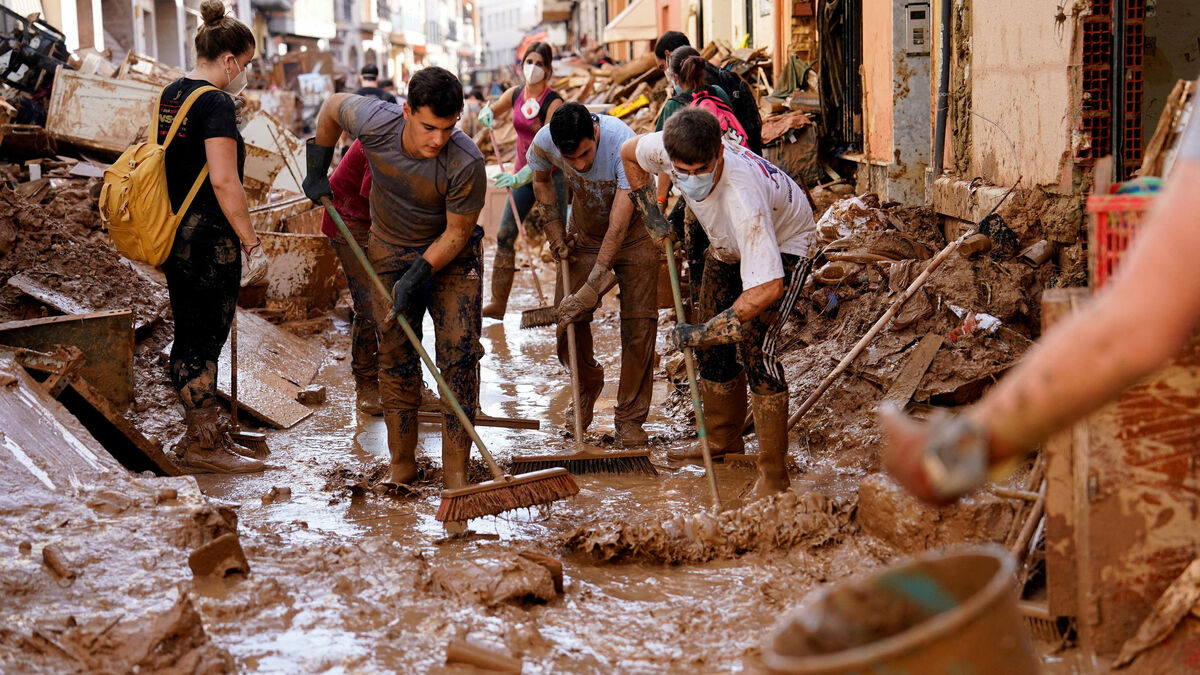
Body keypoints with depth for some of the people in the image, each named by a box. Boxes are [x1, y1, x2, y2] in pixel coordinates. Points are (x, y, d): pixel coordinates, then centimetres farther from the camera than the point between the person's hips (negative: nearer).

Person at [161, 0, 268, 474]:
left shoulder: (169, 95, 12)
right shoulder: (215, 103, -16)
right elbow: (224, 181, -22)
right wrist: (251, 242, -17)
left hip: (174, 235, 9)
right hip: (208, 239, -9)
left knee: (188, 337, 16)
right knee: (204, 341, -1)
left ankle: (199, 431, 26)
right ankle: (203, 445, 6)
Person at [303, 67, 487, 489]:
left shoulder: (466, 163, -32)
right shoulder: (374, 122, -25)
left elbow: (457, 232, -19)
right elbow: (332, 106, -1)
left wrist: (415, 278, -23)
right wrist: (317, 172, 6)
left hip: (452, 255, -2)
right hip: (390, 251, 2)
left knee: (460, 352, -13)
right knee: (395, 356, 3)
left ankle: (456, 470, -9)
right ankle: (401, 464, 14)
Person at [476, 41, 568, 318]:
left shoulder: (553, 103, -16)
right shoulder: (515, 95, 3)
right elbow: (488, 112, 18)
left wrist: (521, 177, -34)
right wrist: (487, 114, -9)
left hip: (550, 174, -6)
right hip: (522, 173, 6)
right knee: (504, 235, 1)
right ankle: (498, 303, 6)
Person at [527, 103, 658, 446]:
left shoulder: (623, 143, -38)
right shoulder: (543, 143, -24)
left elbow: (618, 228, -38)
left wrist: (592, 288, -38)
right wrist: (555, 229, -3)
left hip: (634, 234, -3)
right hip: (584, 233, 3)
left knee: (639, 325, -8)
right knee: (568, 320, -3)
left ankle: (630, 418, 6)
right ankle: (588, 386, 27)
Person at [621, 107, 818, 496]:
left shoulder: (742, 197, -47)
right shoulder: (666, 150, -29)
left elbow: (768, 287, -49)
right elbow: (629, 152, -2)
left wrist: (702, 332, -41)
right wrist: (652, 216, -6)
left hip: (785, 244, -7)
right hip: (729, 244, 7)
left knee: (755, 349, -19)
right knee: (713, 346, 10)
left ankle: (772, 476, -12)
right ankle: (723, 440, 32)